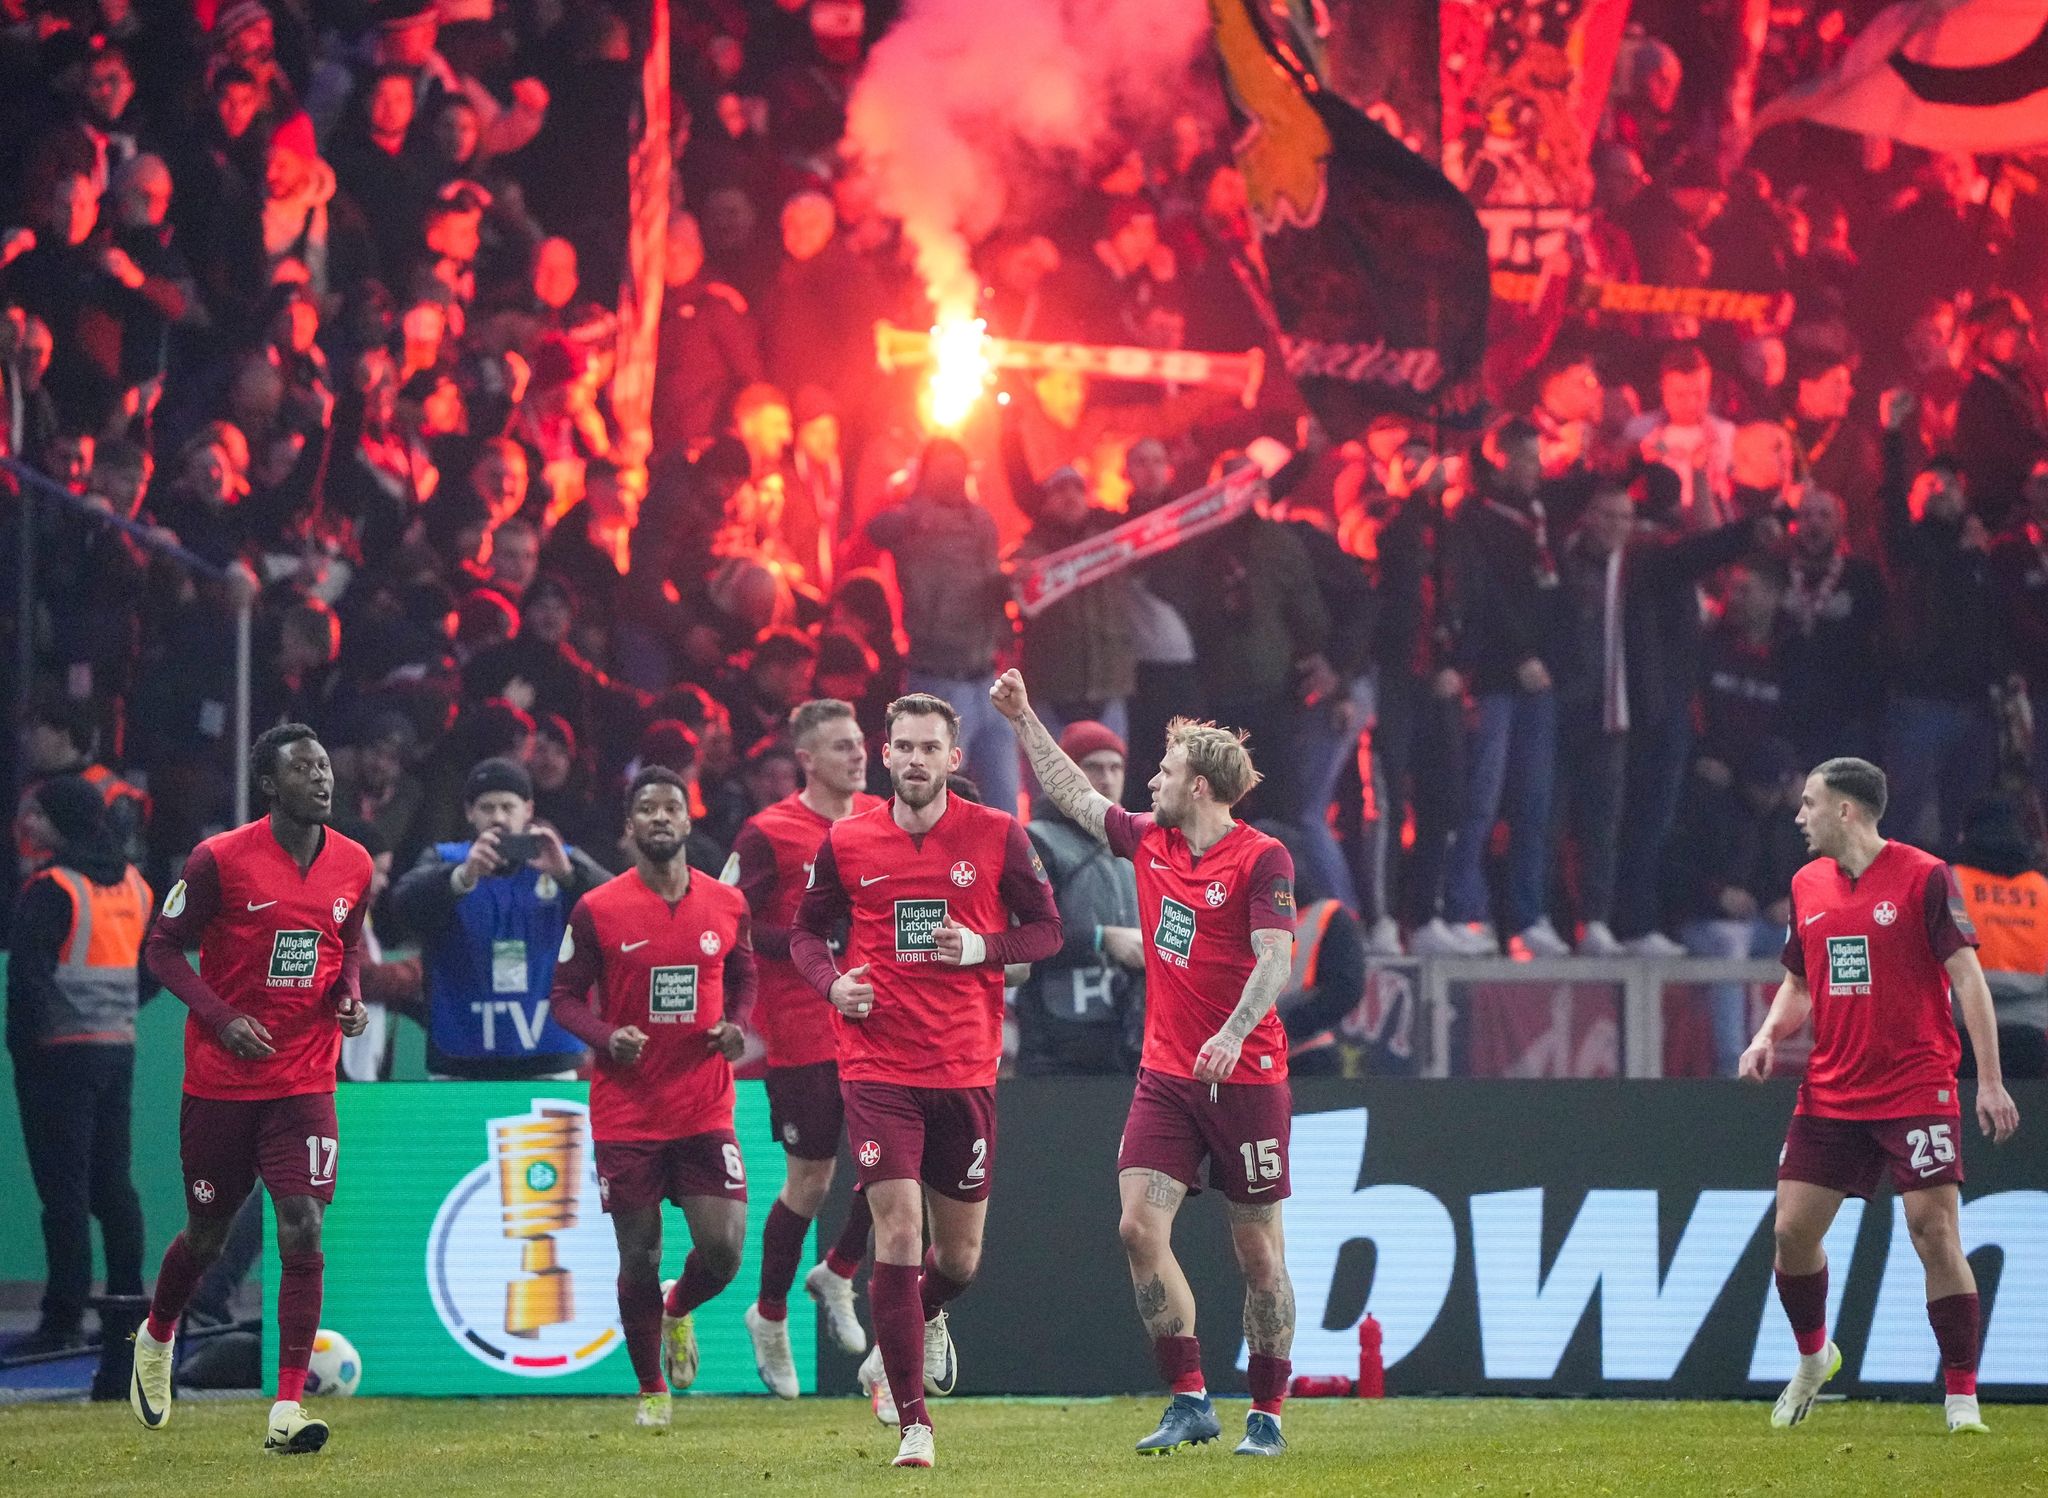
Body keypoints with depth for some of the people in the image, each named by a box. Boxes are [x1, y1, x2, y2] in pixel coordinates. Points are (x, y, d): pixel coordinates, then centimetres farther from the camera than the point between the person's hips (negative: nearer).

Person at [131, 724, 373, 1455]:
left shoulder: (352, 865, 3)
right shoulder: (220, 860, -11)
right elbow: (163, 948, -4)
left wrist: (350, 997, -1)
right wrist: (223, 1019, -16)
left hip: (305, 1084, 2)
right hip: (220, 1082, -2)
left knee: (303, 1232, -13)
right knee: (206, 1235, 11)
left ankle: (288, 1408, -12)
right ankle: (156, 1339, 43)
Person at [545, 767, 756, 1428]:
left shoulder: (727, 905, 3)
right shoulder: (597, 911, -5)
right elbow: (565, 996, 1)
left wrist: (736, 1025, -1)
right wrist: (606, 1037, -17)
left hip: (705, 1109, 2)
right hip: (626, 1112, -2)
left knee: (723, 1250, -6)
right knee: (639, 1259, 2)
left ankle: (678, 1310, 29)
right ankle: (651, 1390, 21)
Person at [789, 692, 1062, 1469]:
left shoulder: (997, 835, -1)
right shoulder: (846, 842, 1)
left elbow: (1046, 928, 5)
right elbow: (807, 931, 12)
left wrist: (981, 948, -14)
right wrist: (833, 982, -8)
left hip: (966, 1070, 1)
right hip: (878, 1068, -1)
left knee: (959, 1254, 10)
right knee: (898, 1230, -13)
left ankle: (921, 1321, 47)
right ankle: (912, 1423, -7)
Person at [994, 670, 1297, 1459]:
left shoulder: (1261, 858, -10)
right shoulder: (1149, 842, 9)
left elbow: (1275, 957, -19)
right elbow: (1074, 794, 23)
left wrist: (1234, 1034, -33)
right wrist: (1024, 719, 27)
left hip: (1246, 1078, -6)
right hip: (1165, 1074, 6)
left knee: (1256, 1249, 1)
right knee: (1140, 1225, -9)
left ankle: (1267, 1415, 10)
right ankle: (1190, 1402, -3)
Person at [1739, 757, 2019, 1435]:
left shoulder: (1925, 877, -8)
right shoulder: (1807, 885, 10)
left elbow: (1967, 977, -9)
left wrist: (1990, 1081, -14)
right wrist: (1768, 1034, 1)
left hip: (1917, 1087, -5)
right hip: (1831, 1092, 5)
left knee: (1935, 1232, -11)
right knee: (1793, 1228, 1)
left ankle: (1962, 1397, -4)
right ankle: (1813, 1358, 26)